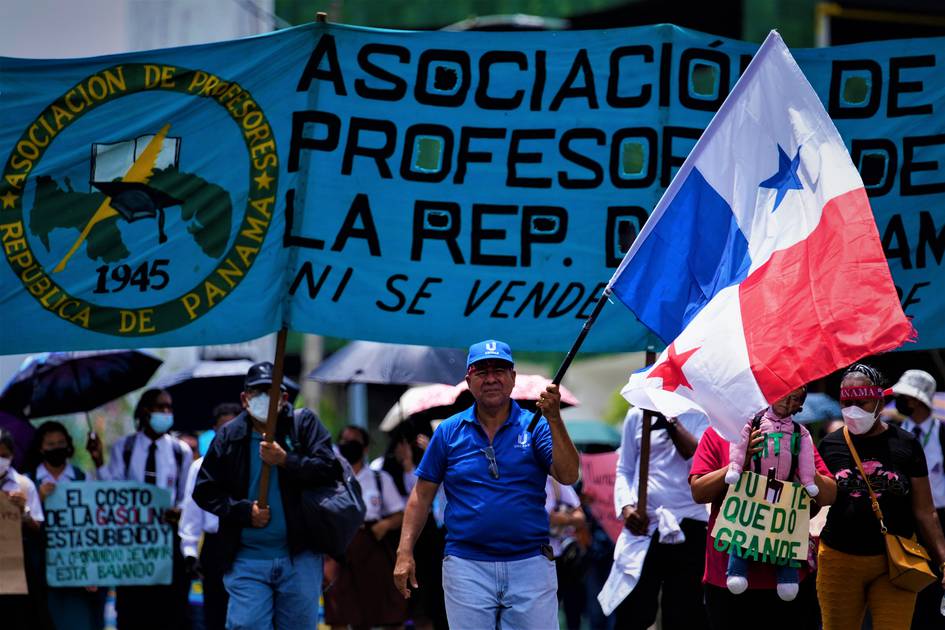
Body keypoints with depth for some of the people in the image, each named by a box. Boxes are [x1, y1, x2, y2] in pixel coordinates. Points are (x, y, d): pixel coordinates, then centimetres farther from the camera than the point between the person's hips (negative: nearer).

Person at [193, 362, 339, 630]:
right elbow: (204, 490, 8)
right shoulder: (229, 436, 6)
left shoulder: (304, 424, 3)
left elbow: (329, 469, -8)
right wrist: (244, 510, -5)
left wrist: (285, 461, -19)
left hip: (299, 556, 0)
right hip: (246, 559, 0)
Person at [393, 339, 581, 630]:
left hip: (529, 563, -1)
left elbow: (568, 475, -12)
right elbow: (422, 494, 8)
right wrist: (405, 552, 1)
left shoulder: (535, 427, 2)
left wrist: (554, 420, -24)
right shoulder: (449, 431, 5)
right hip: (467, 566, 1)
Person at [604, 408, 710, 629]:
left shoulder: (699, 416, 4)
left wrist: (672, 421, -14)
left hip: (687, 527, -1)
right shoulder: (637, 415, 11)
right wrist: (626, 507, -2)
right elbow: (624, 470, 15)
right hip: (643, 526, 1)